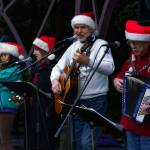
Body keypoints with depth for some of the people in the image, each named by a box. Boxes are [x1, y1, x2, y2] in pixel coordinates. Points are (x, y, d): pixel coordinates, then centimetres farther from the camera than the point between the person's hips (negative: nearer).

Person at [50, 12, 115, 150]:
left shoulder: (100, 44, -6)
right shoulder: (73, 47, 14)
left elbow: (110, 68, -22)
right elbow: (58, 67, 18)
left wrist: (88, 61, -37)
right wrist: (55, 80, -4)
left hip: (95, 101, -7)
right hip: (75, 101, 7)